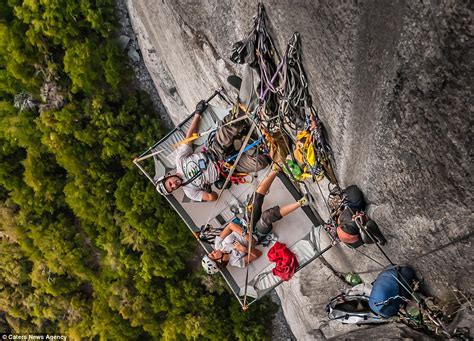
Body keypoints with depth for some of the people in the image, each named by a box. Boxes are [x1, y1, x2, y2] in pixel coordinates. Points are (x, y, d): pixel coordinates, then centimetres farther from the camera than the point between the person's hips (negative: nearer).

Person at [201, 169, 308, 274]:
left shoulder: (218, 244, -12)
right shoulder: (235, 261, -22)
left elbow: (231, 225, -16)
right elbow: (258, 254, -17)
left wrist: (244, 235, -28)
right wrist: (244, 249, -31)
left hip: (248, 226, 5)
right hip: (258, 234, -5)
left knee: (258, 195, -17)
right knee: (267, 215, -40)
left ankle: (276, 169, -2)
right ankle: (301, 202, -30)